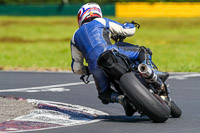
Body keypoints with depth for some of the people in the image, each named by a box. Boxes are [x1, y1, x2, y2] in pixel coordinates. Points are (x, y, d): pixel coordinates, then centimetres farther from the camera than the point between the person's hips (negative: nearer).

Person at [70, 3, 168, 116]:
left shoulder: (75, 37, 31)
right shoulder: (101, 22, 26)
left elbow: (76, 68, 28)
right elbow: (130, 30, 26)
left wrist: (88, 71, 47)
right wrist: (129, 25, 50)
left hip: (95, 66, 2)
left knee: (104, 94, 22)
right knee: (143, 52, 13)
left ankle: (121, 99, -9)